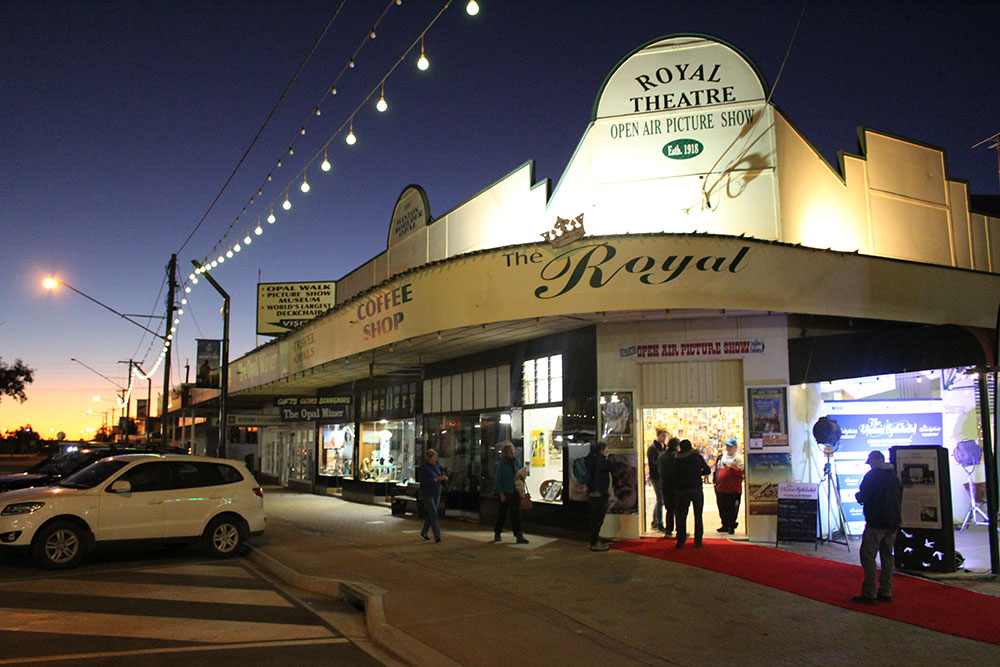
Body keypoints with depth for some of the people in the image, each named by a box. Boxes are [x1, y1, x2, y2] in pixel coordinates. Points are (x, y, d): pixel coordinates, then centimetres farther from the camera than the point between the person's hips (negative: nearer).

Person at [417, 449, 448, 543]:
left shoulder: (437, 465, 5)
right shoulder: (423, 468, -14)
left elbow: (442, 473, 14)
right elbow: (423, 481, -22)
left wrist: (445, 478, -11)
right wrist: (436, 479, -28)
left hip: (437, 493, 7)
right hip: (427, 494, -7)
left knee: (431, 515, 13)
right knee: (433, 515, -11)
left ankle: (423, 533, 32)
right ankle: (437, 537, -12)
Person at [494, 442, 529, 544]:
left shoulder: (516, 462, 7)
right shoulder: (501, 464, -7)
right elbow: (498, 479, -8)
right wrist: (501, 493, -13)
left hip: (515, 492, 4)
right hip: (505, 493, -4)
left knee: (516, 513, -1)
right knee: (502, 513, 6)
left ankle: (519, 536, -2)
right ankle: (497, 533, 21)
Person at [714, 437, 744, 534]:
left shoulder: (739, 458, -3)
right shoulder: (721, 456, 15)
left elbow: (741, 471, -15)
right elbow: (716, 467, 23)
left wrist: (730, 468, -23)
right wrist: (715, 480, 15)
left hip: (733, 490, -6)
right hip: (720, 488, 6)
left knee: (732, 509, 0)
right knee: (722, 508, 12)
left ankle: (732, 526, 13)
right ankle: (725, 525, 25)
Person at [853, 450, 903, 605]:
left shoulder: (872, 475, -9)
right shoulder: (894, 476, 11)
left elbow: (862, 497, -12)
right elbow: (899, 499, 18)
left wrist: (857, 495, 9)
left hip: (876, 523, -7)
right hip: (893, 523, 7)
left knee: (868, 556, -3)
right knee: (887, 556, 13)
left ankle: (870, 594, -5)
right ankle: (886, 593, 15)